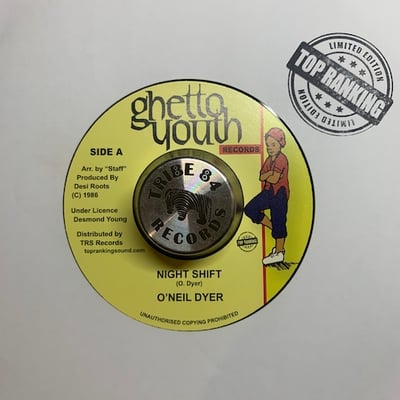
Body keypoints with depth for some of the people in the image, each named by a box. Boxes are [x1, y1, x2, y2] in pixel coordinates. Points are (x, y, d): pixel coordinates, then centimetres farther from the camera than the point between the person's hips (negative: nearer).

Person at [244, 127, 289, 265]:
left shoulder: (281, 159, -15)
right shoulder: (270, 158, 12)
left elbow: (274, 179, -24)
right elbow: (261, 177, 2)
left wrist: (266, 176, -4)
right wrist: (270, 173, -15)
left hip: (279, 193, -9)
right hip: (268, 192, 9)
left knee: (278, 222, -1)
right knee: (250, 209, 1)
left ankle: (279, 253, 12)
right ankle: (275, 229, 12)